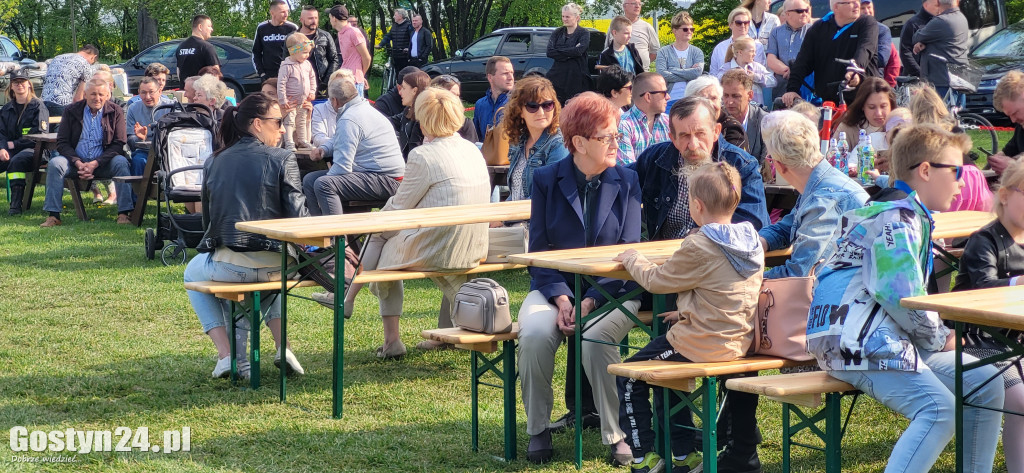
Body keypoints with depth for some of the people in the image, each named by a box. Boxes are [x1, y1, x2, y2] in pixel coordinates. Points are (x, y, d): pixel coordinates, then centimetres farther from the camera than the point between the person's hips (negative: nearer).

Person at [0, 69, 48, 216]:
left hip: (34, 149, -6)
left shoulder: (38, 106, 0)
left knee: (17, 161, -38)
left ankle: (16, 203, -39)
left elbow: (40, 135, -8)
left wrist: (14, 144, -9)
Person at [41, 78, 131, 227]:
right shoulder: (71, 111, 5)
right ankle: (53, 215, -29)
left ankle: (123, 214, -30)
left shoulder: (115, 112, 2)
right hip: (76, 161, 1)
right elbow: (62, 142, 2)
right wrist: (78, 163, -16)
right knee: (55, 163, -27)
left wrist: (95, 164, -17)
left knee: (121, 163, -30)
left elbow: (118, 144, -4)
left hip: (102, 163, -1)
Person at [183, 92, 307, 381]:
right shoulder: (282, 159, -4)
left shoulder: (215, 163, 7)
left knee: (193, 274, 34)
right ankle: (282, 347, 22)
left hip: (229, 265, 0)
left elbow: (208, 219, 14)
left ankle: (226, 354, 18)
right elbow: (298, 216, -9)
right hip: (276, 264, 0)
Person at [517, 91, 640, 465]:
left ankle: (615, 435, -17)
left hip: (611, 290, -1)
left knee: (596, 337, -33)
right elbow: (539, 249, 1)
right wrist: (560, 298, -16)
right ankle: (538, 431, -11)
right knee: (535, 335, -30)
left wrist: (591, 301, -17)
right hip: (553, 287, 1)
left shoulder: (626, 181, 2)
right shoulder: (546, 180, 3)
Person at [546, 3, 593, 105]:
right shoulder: (557, 32, 14)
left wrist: (559, 52, -6)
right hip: (558, 76, 3)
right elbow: (549, 52, -1)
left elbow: (579, 50, -15)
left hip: (577, 77, -3)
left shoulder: (584, 33, 3)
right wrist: (571, 53, -9)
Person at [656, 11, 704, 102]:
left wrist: (674, 70, -6)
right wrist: (688, 75, -7)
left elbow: (698, 72, -8)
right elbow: (662, 74, -10)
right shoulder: (663, 52, 6)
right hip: (670, 98, -1)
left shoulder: (697, 52, 10)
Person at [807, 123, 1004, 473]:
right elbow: (900, 297, -22)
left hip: (888, 338, 11)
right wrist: (940, 339, -6)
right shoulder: (895, 219, -13)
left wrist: (940, 335, 12)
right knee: (940, 409, -29)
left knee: (985, 384, 5)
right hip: (858, 343, -11)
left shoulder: (911, 216, 22)